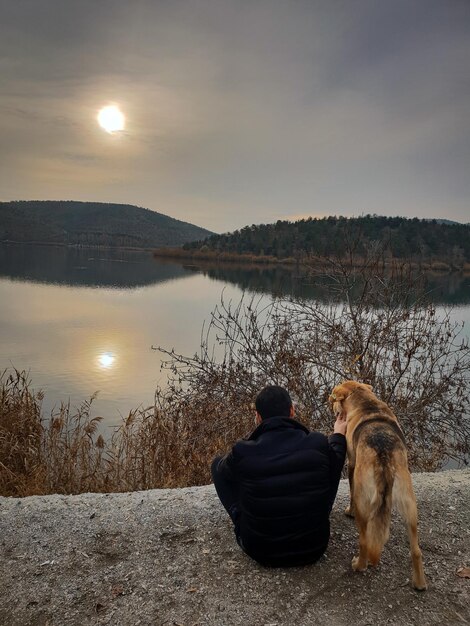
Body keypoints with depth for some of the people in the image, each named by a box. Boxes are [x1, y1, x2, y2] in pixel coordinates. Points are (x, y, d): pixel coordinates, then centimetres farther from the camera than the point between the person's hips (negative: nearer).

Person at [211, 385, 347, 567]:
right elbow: (334, 468, 6)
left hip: (260, 551, -1)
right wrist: (338, 436, 23)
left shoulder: (242, 452, -21)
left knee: (218, 464, 9)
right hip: (314, 547, 2)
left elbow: (224, 470, 4)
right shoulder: (319, 444, -18)